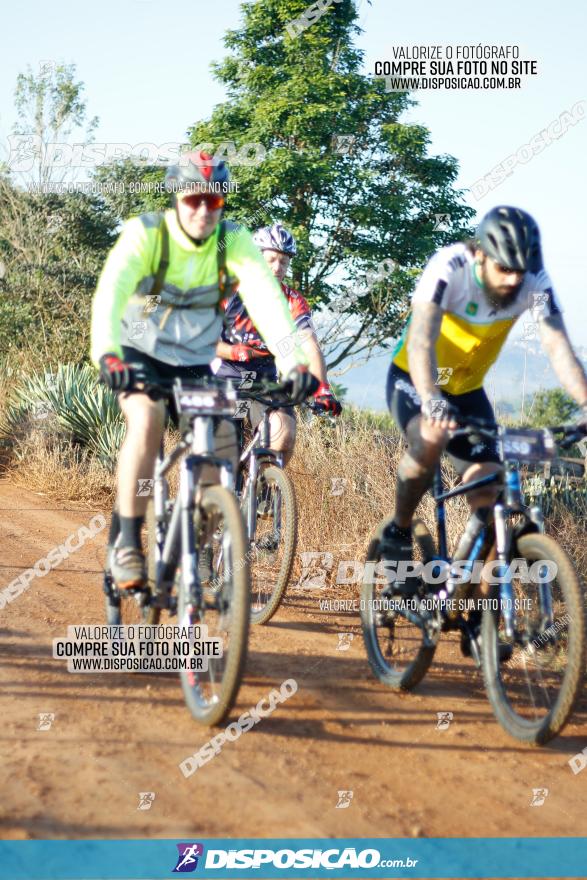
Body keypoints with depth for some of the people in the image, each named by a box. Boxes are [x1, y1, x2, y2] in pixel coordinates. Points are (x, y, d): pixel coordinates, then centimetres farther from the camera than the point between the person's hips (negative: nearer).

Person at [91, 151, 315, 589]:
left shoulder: (235, 241, -14)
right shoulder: (145, 233, -20)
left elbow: (267, 298, -27)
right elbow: (109, 292, -34)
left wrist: (292, 361, -42)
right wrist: (107, 353, -53)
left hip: (194, 362, 3)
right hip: (139, 354, -3)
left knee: (223, 440, -14)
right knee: (148, 419, -31)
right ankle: (126, 541, -23)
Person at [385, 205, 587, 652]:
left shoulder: (535, 282, -22)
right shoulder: (449, 267, -31)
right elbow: (421, 338, -43)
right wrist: (430, 399, -60)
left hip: (467, 389, 4)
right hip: (413, 379, -4)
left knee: (490, 497, -7)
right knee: (432, 437, -37)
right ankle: (398, 534, -12)